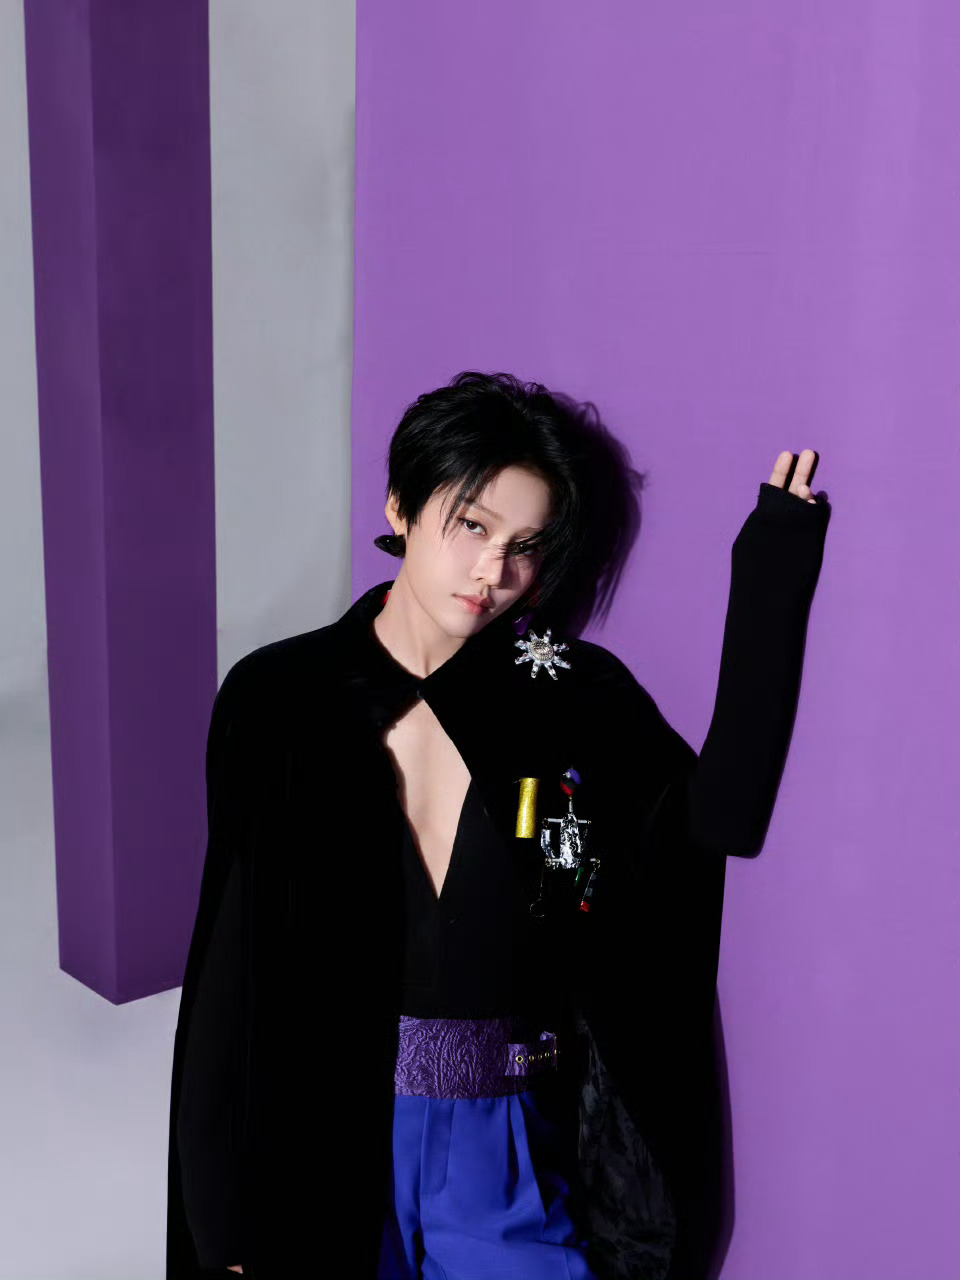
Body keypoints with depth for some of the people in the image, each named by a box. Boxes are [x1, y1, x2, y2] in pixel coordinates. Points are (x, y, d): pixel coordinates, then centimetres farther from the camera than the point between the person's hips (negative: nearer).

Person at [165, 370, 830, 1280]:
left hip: (505, 1150, 1)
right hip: (317, 1141, 0)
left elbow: (721, 817, -16)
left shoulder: (572, 695, -4)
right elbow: (233, 969, -6)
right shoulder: (275, 697, -8)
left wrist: (771, 581, -17)